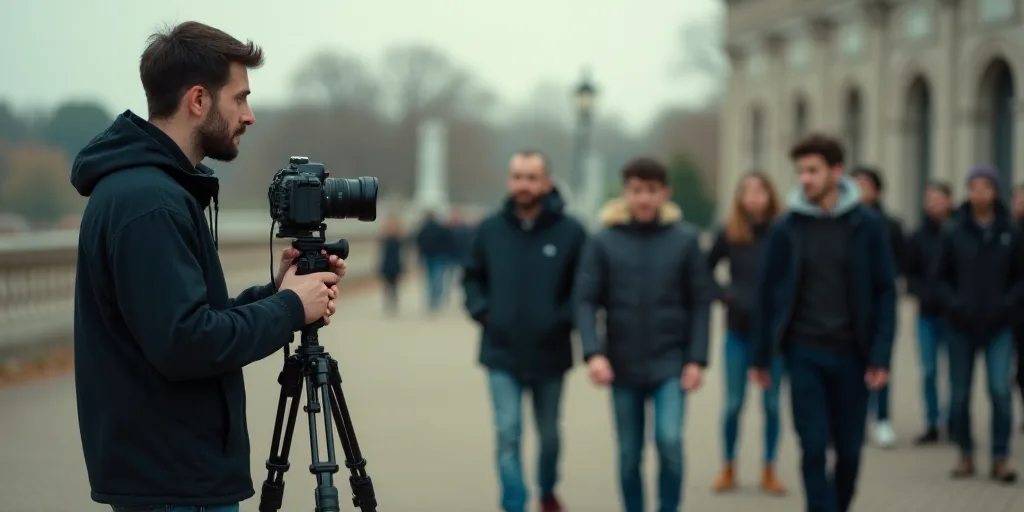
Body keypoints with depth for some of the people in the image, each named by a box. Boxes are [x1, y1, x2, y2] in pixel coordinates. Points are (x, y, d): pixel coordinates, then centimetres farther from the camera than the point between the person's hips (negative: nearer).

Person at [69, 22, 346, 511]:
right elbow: (184, 344, -25)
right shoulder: (149, 202, -19)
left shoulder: (147, 188, 12)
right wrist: (290, 308, -13)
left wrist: (276, 292, 4)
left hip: (172, 470, 10)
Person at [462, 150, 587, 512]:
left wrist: (564, 318, -15)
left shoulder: (570, 232, -9)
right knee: (508, 434, -8)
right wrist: (482, 311, -4)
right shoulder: (490, 230, -2)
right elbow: (472, 277, 11)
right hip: (501, 355, 0)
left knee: (549, 435, 18)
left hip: (550, 355, 0)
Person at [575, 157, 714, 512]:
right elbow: (585, 301, -4)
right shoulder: (604, 241, -3)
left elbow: (701, 302, -1)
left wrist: (697, 359, -7)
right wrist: (593, 353, -17)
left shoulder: (685, 239, -3)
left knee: (669, 439, -16)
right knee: (629, 454, 8)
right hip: (623, 366, 1)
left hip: (671, 363, -1)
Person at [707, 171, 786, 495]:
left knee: (771, 404, 6)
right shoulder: (729, 234, -2)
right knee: (733, 404, 4)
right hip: (738, 330, 1)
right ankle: (728, 469, 17)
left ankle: (769, 471, 17)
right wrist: (723, 295, -4)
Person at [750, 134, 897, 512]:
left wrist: (881, 356, -8)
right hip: (804, 353, 0)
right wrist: (761, 356, 5)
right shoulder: (786, 229, 0)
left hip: (851, 353, 0)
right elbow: (768, 294, 5)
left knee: (849, 450, 9)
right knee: (814, 449, -5)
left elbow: (885, 293, -1)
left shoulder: (867, 225, -1)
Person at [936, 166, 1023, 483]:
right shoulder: (954, 233, 0)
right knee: (960, 395, 6)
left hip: (998, 327, -1)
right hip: (962, 326, 1)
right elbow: (942, 276, 5)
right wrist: (954, 304, -10)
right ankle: (966, 455, 20)